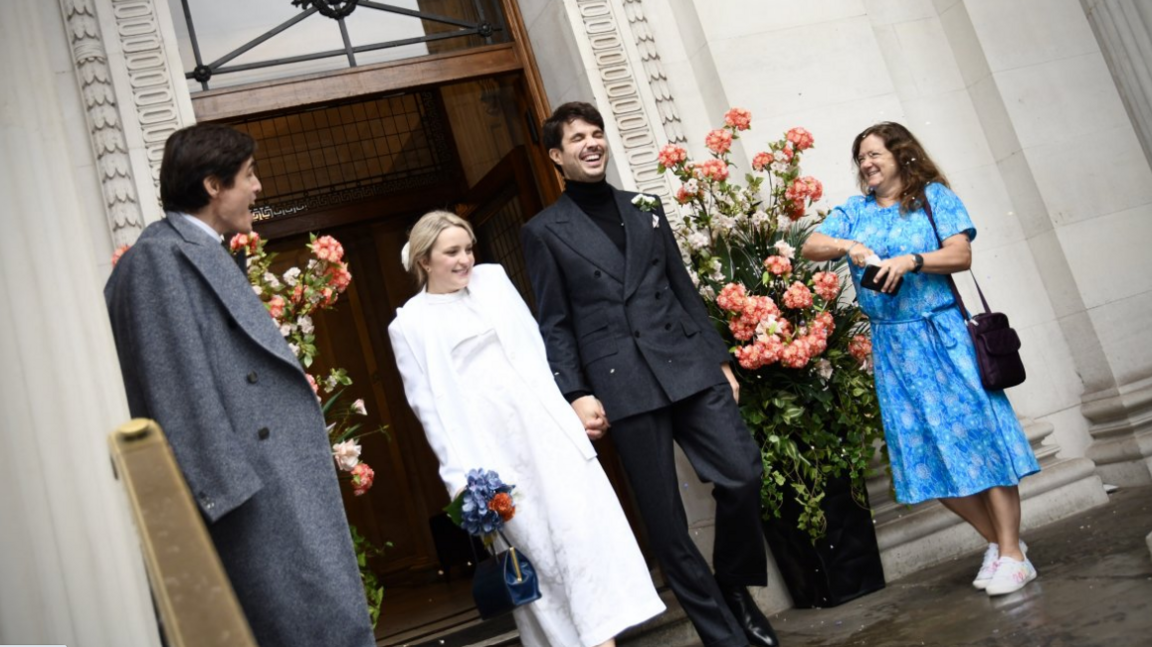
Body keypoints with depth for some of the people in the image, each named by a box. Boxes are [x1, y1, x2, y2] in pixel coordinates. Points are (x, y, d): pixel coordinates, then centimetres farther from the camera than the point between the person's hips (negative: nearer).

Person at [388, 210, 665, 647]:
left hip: (542, 421, 3)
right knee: (531, 540, -2)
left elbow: (535, 345, 15)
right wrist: (457, 473, -6)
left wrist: (569, 402, 9)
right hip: (488, 441, -3)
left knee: (578, 517, -3)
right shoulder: (410, 324, 2)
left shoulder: (493, 279, 13)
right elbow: (429, 403, -1)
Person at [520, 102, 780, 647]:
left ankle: (735, 587, 20)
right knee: (665, 520, 1)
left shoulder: (646, 210, 18)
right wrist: (576, 393, -8)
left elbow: (685, 292, 18)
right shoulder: (544, 231, 7)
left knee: (743, 474, -8)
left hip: (689, 368, 3)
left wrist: (719, 357, 14)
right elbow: (554, 326, 2)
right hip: (623, 387, -3)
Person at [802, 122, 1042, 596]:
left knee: (976, 433, -4)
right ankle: (996, 540, 22)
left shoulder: (934, 196, 2)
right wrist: (848, 246, -17)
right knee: (927, 455, 6)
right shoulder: (854, 212, 12)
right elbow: (810, 247, 1)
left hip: (942, 335, -4)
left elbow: (961, 255, -7)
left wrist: (911, 260, -22)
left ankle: (1012, 553, 5)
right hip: (892, 347, 4)